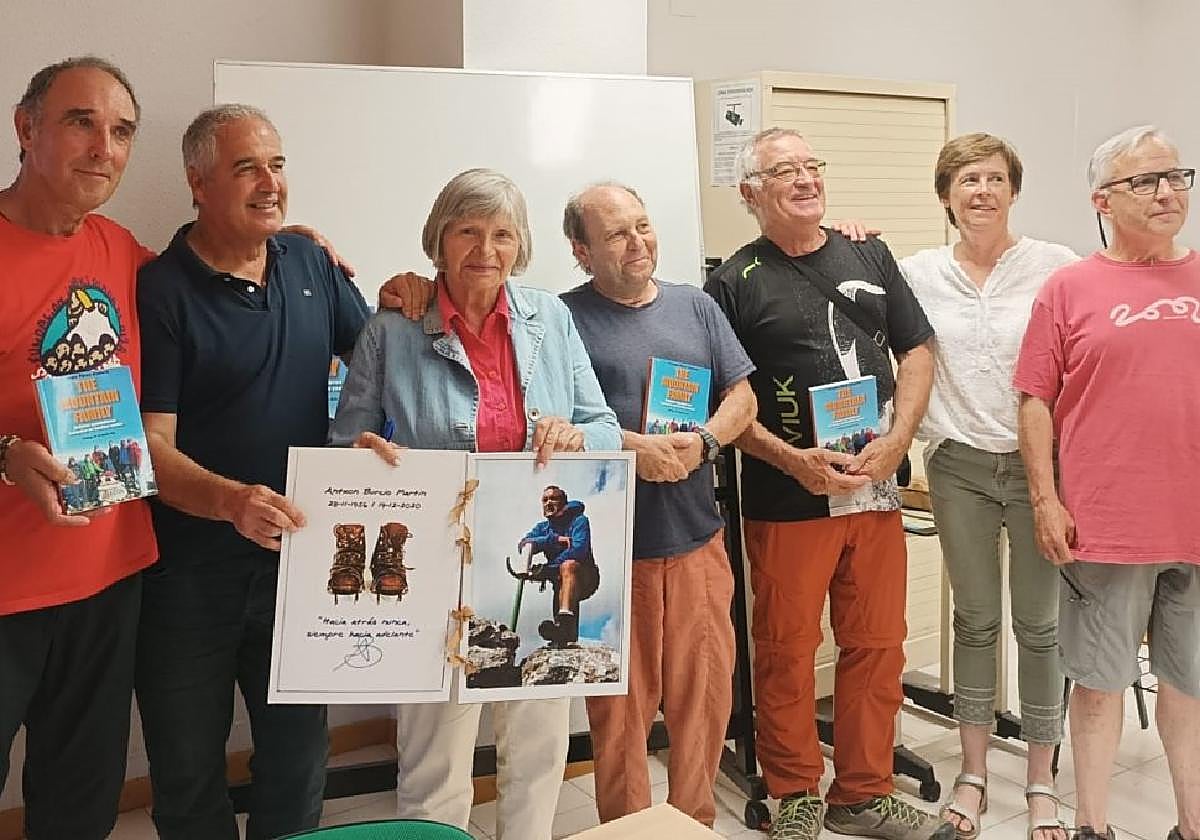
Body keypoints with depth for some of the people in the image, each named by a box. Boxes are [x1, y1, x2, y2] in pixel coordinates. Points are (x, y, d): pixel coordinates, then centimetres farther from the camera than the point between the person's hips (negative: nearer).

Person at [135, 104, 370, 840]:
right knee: (189, 777, 14)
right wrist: (230, 499, -35)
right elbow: (150, 444, -17)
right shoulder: (159, 293, -13)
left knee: (300, 758, 17)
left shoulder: (311, 263, 3)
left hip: (298, 558, 4)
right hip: (188, 576, -4)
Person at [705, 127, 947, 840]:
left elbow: (917, 353, 10)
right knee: (787, 653, 5)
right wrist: (792, 459, -15)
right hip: (787, 500, -4)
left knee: (877, 648, 11)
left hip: (877, 490, 4)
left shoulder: (871, 257, 11)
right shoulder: (734, 283, -1)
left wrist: (895, 442, -5)